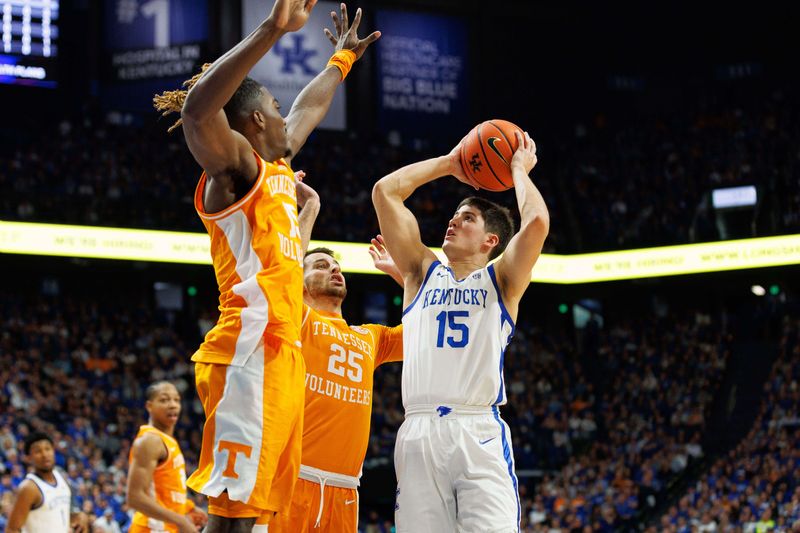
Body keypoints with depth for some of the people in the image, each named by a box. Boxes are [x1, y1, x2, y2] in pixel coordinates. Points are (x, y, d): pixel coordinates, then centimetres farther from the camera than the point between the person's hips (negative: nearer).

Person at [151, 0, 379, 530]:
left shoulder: (276, 166, 22)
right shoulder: (235, 163, -4)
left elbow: (308, 111, 43)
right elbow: (198, 108, -27)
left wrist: (343, 57, 55)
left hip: (282, 353, 10)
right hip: (252, 354, -10)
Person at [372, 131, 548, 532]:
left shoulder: (500, 280, 15)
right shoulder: (423, 272, 22)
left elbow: (537, 222, -4)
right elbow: (385, 191, 18)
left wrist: (519, 171, 12)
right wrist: (448, 163, 23)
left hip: (479, 433, -2)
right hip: (419, 433, 3)